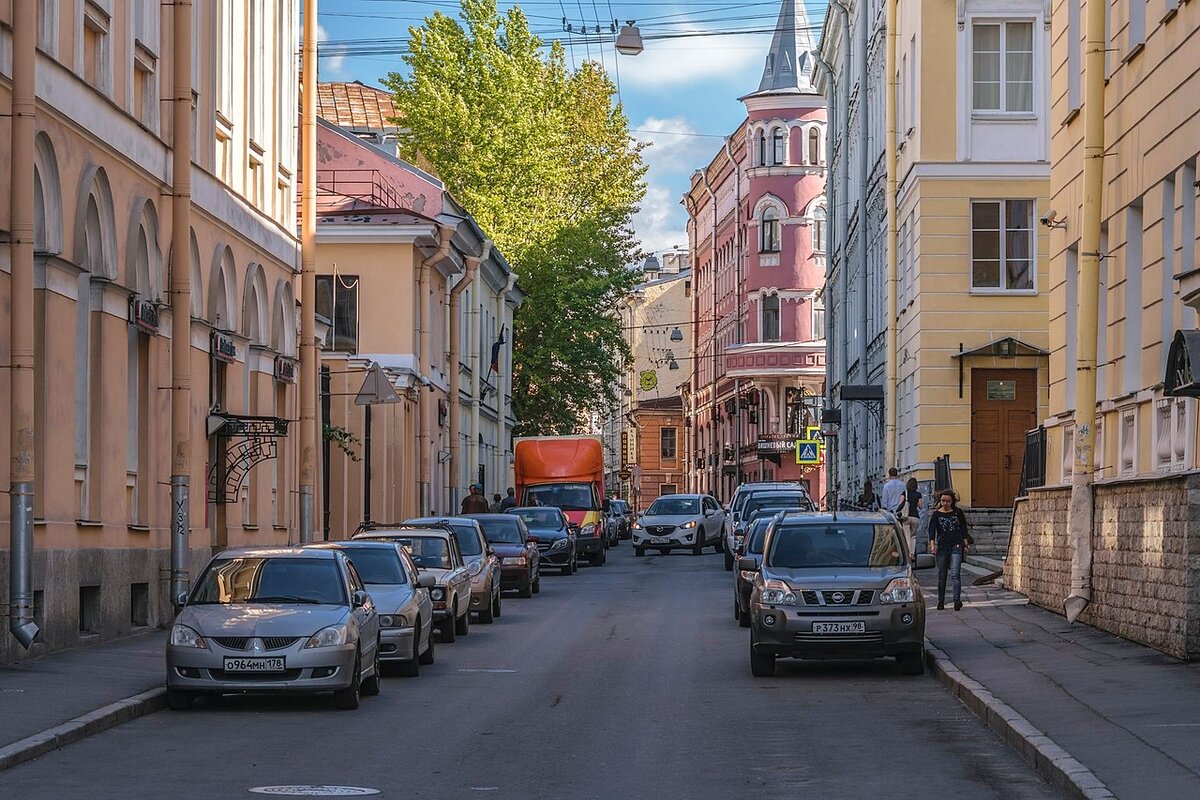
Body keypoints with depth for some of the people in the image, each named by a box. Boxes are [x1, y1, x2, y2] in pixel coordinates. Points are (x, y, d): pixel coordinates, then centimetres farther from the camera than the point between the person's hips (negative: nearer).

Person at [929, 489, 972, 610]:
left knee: (955, 574, -13)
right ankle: (941, 601, 16)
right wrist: (932, 544, -20)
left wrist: (965, 544, 7)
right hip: (942, 547, 1)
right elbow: (932, 530, -5)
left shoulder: (958, 512, 6)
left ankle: (957, 600, -22)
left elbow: (964, 529, 13)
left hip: (956, 546, -1)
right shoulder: (936, 514, 4)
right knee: (941, 575, 6)